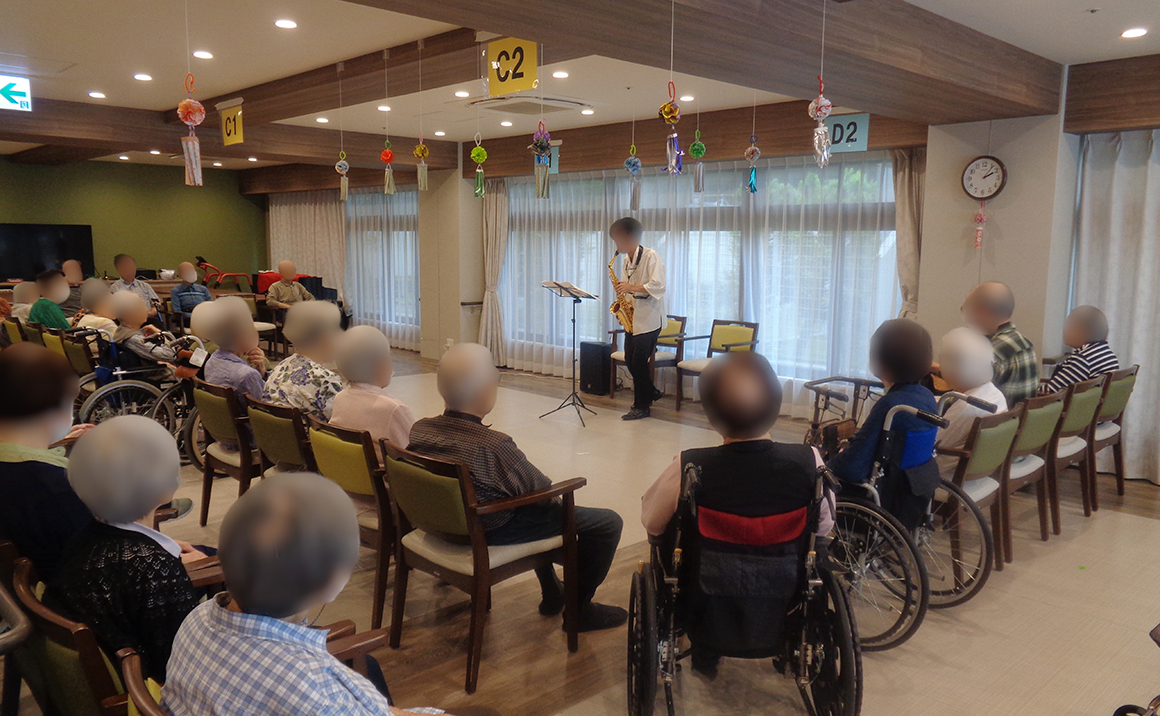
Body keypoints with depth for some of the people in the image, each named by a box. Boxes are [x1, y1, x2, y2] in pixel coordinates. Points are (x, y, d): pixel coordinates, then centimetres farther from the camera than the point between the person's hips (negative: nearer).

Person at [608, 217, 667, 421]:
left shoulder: (650, 256, -12)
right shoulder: (627, 260, 13)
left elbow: (658, 286, -22)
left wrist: (631, 287, -26)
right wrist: (621, 287, 2)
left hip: (649, 319, -8)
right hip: (632, 318, 8)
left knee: (638, 362, -6)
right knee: (630, 360, 10)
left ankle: (642, 406, 6)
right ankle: (651, 392, 30)